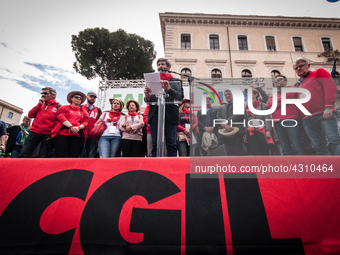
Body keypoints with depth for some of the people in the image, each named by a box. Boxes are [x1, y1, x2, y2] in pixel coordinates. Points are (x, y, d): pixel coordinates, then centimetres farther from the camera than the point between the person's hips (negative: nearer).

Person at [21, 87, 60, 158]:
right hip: (34, 132, 4)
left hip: (48, 135, -4)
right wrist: (39, 104, -1)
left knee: (43, 156, 3)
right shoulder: (40, 104, 16)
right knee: (24, 154, 1)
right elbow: (30, 115, 9)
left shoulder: (58, 106, 1)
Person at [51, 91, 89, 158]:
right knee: (61, 156, -9)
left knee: (74, 156, -7)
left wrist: (78, 127, -12)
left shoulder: (84, 111, 24)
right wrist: (71, 127, -15)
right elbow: (61, 118, 2)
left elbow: (86, 122, 11)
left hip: (77, 135, 2)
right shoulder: (64, 108, 20)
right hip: (62, 134, -1)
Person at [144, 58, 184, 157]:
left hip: (170, 114, -2)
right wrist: (147, 96, -11)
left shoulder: (176, 81, 15)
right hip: (155, 113, 2)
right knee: (155, 144, 1)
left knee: (171, 143, -5)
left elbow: (180, 96, -2)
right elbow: (148, 101, 13)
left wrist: (169, 89, -19)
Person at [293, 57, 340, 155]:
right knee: (319, 146, -1)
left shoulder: (319, 72, 15)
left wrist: (329, 106, -14)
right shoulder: (300, 85, 28)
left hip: (323, 114, -4)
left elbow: (330, 87, 0)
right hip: (307, 120, 5)